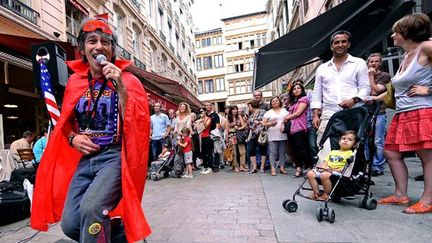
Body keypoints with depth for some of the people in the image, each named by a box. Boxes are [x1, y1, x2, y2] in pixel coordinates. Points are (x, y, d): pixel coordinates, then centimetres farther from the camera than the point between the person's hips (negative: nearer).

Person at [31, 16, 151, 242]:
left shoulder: (128, 80, -5)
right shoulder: (74, 81, 10)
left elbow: (138, 124, -15)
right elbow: (65, 121, 22)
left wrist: (120, 86, -22)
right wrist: (73, 138, 0)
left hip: (115, 157, -6)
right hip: (84, 159, 6)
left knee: (91, 207, -27)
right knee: (70, 225, 5)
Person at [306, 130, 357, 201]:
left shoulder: (350, 153, 5)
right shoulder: (332, 152, 26)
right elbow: (325, 162, 22)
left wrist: (332, 169, -15)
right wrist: (322, 166, -2)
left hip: (337, 172, -6)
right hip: (325, 170, 6)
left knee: (324, 175, -37)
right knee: (310, 173, -15)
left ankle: (326, 194, -16)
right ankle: (316, 192, -6)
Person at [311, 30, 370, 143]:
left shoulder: (359, 63, 12)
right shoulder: (322, 68, 18)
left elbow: (365, 88, 5)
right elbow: (317, 94, 15)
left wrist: (354, 100, -16)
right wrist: (315, 115, 5)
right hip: (328, 116, 2)